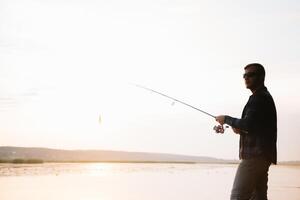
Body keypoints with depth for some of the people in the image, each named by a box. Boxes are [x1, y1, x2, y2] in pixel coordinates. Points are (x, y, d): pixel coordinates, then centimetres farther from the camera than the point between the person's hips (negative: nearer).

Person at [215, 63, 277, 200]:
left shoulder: (259, 97, -10)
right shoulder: (265, 97, 23)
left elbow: (247, 124, -19)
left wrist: (226, 119, -5)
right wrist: (240, 129, 9)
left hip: (254, 155, -11)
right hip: (262, 155, 11)